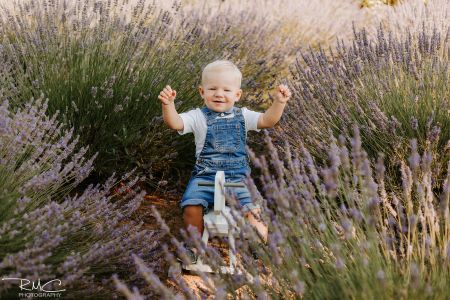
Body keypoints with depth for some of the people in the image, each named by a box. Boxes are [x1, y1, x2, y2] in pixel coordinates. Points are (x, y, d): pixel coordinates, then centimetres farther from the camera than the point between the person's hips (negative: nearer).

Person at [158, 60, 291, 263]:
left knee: (250, 209, -20)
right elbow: (175, 123, -11)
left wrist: (279, 102, -15)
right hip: (205, 177, -1)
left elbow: (267, 120, 1)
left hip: (236, 177, 1)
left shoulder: (242, 116, 10)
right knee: (192, 204, -24)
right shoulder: (198, 117, 3)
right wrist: (168, 105, -30)